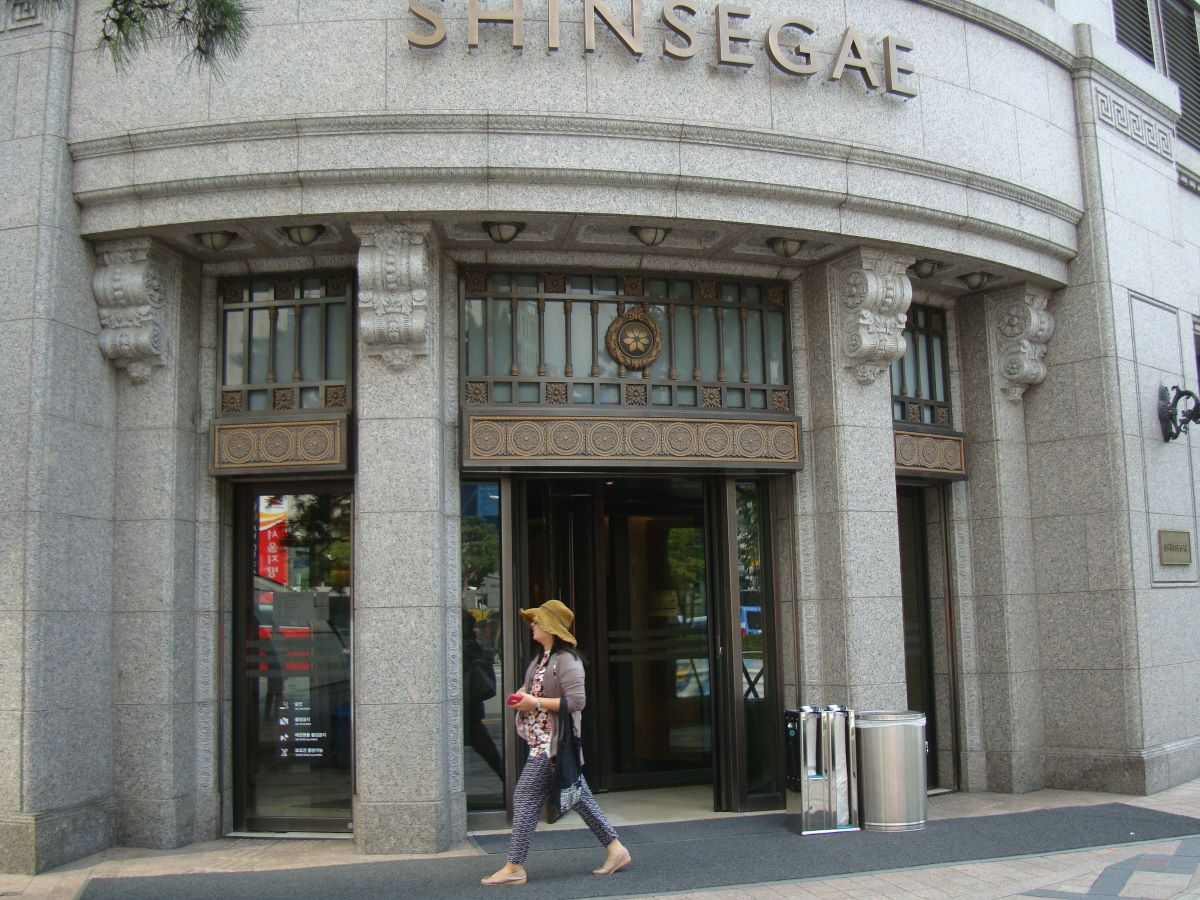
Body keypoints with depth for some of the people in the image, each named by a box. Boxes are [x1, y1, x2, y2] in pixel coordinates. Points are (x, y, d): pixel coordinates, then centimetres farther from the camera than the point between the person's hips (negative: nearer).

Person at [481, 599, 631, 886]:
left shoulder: (566, 660, -17)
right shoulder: (542, 656, 14)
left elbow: (577, 701, -24)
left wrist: (536, 703, -21)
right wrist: (522, 695, 6)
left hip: (552, 742, -10)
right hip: (542, 740, 10)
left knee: (525, 797, -6)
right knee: (576, 795, 13)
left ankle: (514, 867, 2)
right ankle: (615, 849, 18)